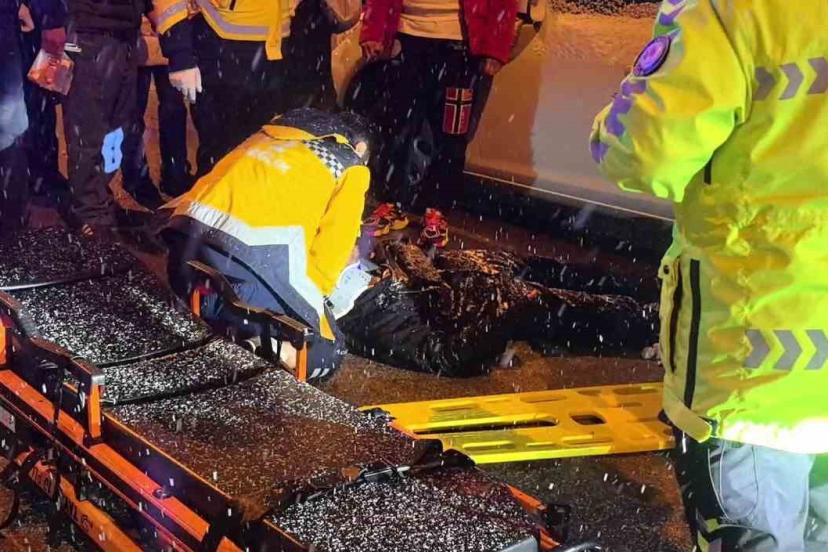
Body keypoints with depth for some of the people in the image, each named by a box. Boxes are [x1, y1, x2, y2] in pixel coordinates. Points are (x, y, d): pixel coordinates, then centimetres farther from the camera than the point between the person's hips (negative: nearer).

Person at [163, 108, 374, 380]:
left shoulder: (275, 127, 30)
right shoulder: (351, 168, 15)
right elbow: (330, 249, 9)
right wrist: (311, 299, 25)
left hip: (186, 234, 6)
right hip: (255, 252, -6)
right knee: (324, 354, 8)